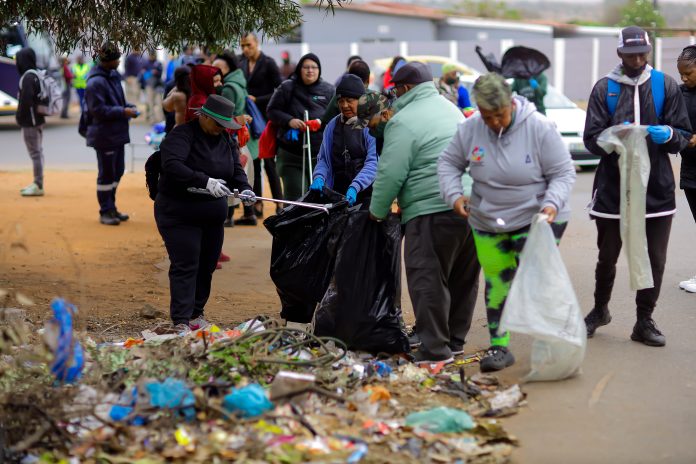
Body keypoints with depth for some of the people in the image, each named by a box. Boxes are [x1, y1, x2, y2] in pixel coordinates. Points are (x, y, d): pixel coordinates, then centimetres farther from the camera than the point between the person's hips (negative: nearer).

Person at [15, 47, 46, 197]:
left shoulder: (27, 77, -17)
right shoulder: (37, 75, 12)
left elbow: (25, 100, -22)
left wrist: (19, 117, -12)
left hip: (30, 121, -10)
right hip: (38, 119, 10)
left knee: (35, 152, -7)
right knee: (38, 152, 14)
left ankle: (38, 186, -5)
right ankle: (37, 183, 23)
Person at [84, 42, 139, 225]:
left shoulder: (113, 76, 10)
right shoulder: (96, 82, -19)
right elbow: (98, 110, -20)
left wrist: (129, 107, 4)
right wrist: (123, 112, -19)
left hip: (117, 134, 9)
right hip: (104, 136, -9)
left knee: (117, 171, 16)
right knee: (107, 174, 0)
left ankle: (111, 208, 28)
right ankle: (105, 212, 10)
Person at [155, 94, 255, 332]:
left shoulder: (226, 139, 9)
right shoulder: (182, 135, -15)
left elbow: (236, 169, 10)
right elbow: (172, 165, -30)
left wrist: (244, 187, -13)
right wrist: (205, 181, -38)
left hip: (213, 218, 7)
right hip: (179, 215, -7)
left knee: (206, 267, 11)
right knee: (185, 267, -12)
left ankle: (196, 314, 23)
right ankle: (181, 321, -12)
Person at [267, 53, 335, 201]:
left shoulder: (328, 90, 7)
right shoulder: (287, 88, 2)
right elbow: (272, 111, 2)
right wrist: (289, 120, -14)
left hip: (320, 155, 1)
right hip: (291, 154, -1)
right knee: (294, 196, -4)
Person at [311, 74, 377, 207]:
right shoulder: (333, 125, 12)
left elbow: (373, 162, -13)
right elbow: (323, 158, 13)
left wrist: (355, 187, -24)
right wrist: (319, 177, -7)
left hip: (366, 196, -4)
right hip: (338, 194, 4)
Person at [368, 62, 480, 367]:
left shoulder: (403, 121, -6)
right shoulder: (451, 109, 21)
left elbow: (391, 173, -9)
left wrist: (378, 210, 5)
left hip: (432, 208, -9)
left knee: (428, 279, -5)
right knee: (463, 278, 16)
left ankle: (434, 350, -7)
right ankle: (455, 340, 27)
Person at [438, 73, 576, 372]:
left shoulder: (539, 128, -17)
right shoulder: (470, 129, -8)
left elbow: (563, 172, -11)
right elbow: (449, 163, 7)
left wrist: (552, 203, -27)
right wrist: (454, 194, -10)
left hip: (536, 220, -4)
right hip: (487, 222, 4)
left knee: (534, 282, -9)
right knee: (497, 283, 8)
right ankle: (499, 347, 18)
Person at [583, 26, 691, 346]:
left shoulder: (666, 86, 2)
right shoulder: (604, 88, 0)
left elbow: (684, 136, 4)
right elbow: (591, 139, -4)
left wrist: (668, 135, -18)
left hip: (656, 190, 0)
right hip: (612, 188, 0)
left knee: (654, 260, 4)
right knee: (607, 257, 13)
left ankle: (644, 322, 19)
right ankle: (600, 310, 36)